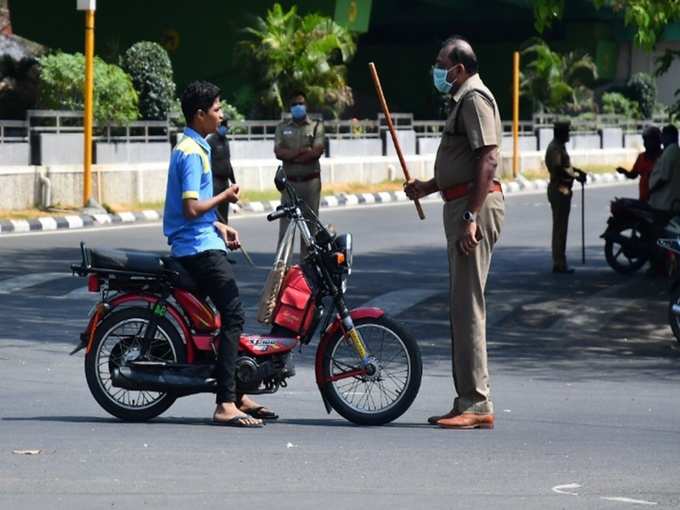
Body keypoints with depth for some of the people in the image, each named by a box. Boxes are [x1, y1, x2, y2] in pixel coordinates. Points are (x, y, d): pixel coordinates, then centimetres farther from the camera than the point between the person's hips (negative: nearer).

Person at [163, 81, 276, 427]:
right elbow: (191, 208, -24)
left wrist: (219, 227, 18)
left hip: (201, 245, 11)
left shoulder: (193, 147, 17)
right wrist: (225, 196, -10)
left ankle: (237, 395, 20)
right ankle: (225, 405, -21)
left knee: (231, 314, 15)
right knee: (233, 314, -16)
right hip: (199, 248, -11)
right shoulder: (192, 153, -16)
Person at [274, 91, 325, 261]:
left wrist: (291, 155, -7)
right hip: (289, 181, 0)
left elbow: (317, 151, -7)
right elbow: (279, 152, -3)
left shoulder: (316, 126, 7)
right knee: (285, 221, -6)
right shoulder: (282, 128, 11)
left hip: (311, 181, 0)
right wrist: (304, 151, -11)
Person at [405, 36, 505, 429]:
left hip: (475, 206, -11)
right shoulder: (465, 99, 22)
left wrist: (470, 216, -25)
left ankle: (477, 404, -12)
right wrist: (428, 187, 20)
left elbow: (488, 159, -21)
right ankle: (468, 400, 17)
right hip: (462, 205, 11)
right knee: (463, 305, 12)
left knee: (467, 305, -12)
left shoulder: (475, 98, -11)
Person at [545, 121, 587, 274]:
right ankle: (559, 264, -8)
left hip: (563, 190, 11)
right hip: (559, 190, -11)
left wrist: (576, 171, 15)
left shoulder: (560, 146, 16)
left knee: (560, 228, 13)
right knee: (560, 228, -9)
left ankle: (559, 263, 18)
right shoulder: (555, 148, -16)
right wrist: (576, 175, -18)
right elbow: (558, 170, -25)